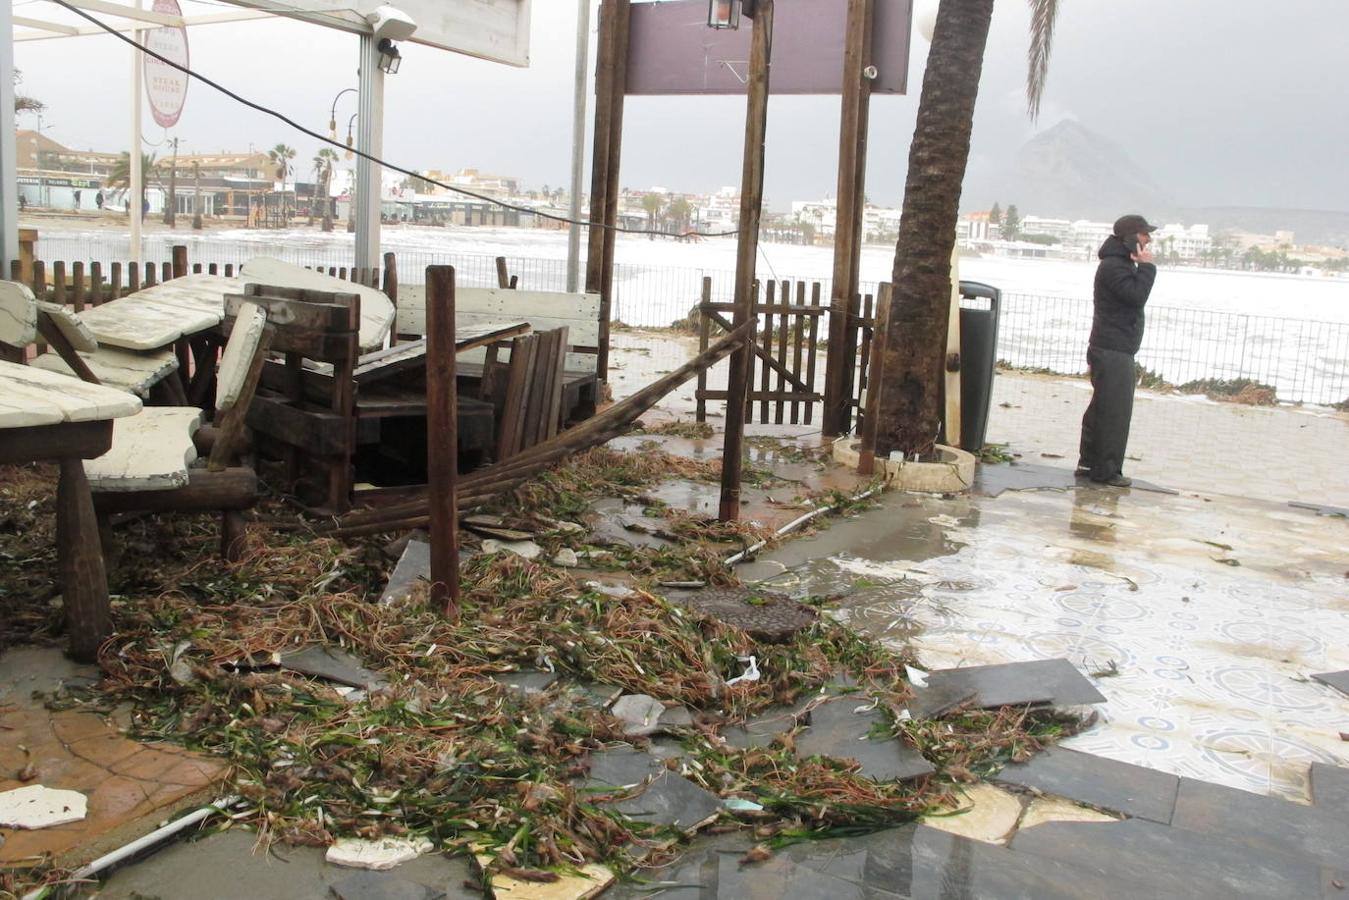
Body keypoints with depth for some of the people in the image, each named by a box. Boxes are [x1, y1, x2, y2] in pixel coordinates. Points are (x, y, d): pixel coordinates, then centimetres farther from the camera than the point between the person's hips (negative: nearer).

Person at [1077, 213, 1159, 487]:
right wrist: (1146, 267, -16)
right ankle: (1106, 470, -5)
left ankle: (1089, 461, 23)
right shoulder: (1113, 266, -15)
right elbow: (1137, 296, -23)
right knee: (1115, 411, -9)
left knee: (1101, 408, 16)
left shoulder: (1121, 264, 20)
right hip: (1113, 352, -11)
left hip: (1113, 350, 11)